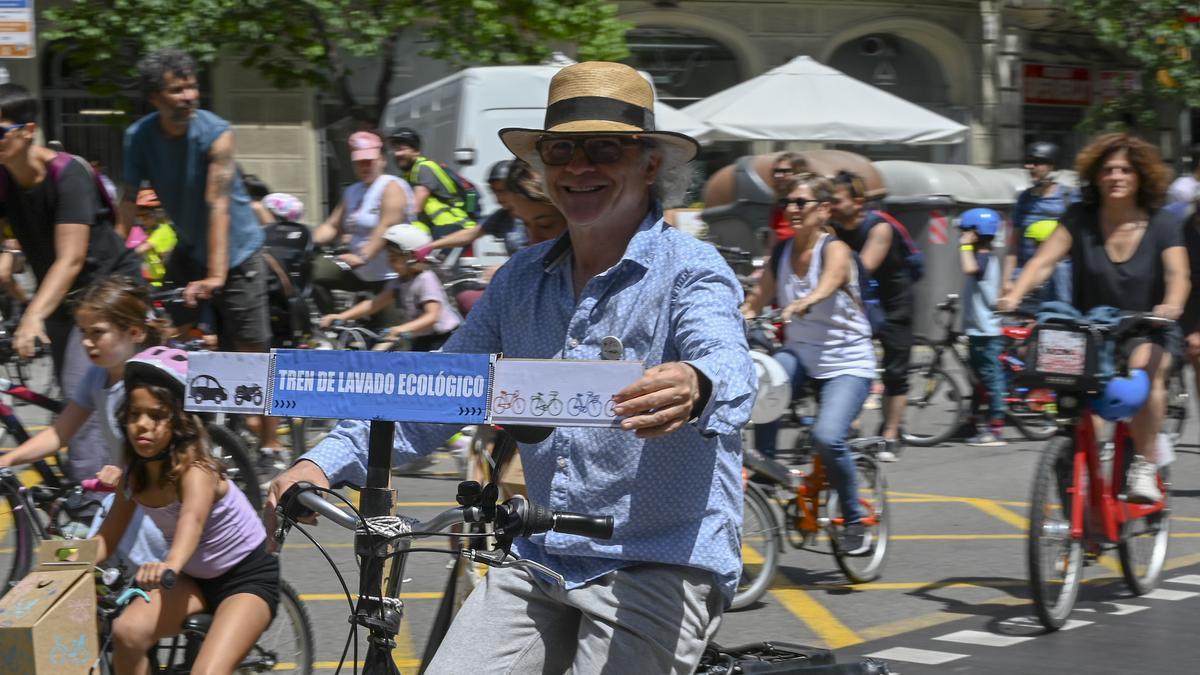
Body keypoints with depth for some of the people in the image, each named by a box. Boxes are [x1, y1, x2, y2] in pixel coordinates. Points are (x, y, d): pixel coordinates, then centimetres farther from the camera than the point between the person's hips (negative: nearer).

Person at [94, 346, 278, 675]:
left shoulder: (194, 467, -28)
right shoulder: (135, 472, -7)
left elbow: (192, 521, -48)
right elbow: (107, 536, -3)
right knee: (127, 632, -22)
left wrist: (170, 565, -68)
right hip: (195, 577, 6)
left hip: (248, 577, -6)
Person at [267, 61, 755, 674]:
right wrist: (324, 461, -5)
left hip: (662, 568, -5)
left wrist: (693, 387, -51)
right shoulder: (523, 279, 11)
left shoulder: (691, 272, -6)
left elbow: (726, 364, -26)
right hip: (541, 561, 5)